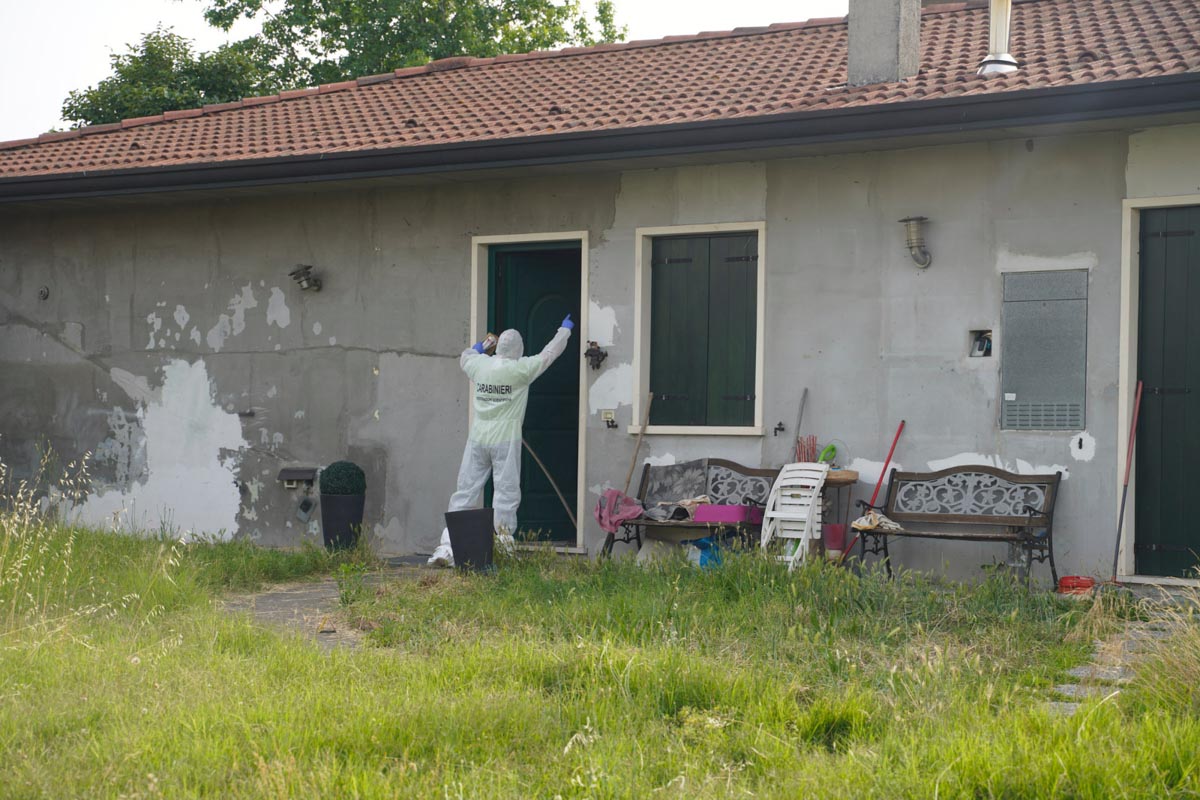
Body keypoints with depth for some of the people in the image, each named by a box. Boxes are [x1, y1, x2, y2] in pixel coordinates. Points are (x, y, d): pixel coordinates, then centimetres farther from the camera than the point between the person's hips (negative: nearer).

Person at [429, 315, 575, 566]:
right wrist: (565, 329, 22)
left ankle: (446, 547, 3)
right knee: (506, 495, 1)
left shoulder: (479, 364, 4)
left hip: (477, 439, 4)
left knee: (465, 493, 6)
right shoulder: (521, 369, -7)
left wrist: (479, 346, 50)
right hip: (505, 441, -4)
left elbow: (465, 357, 29)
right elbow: (550, 353, 5)